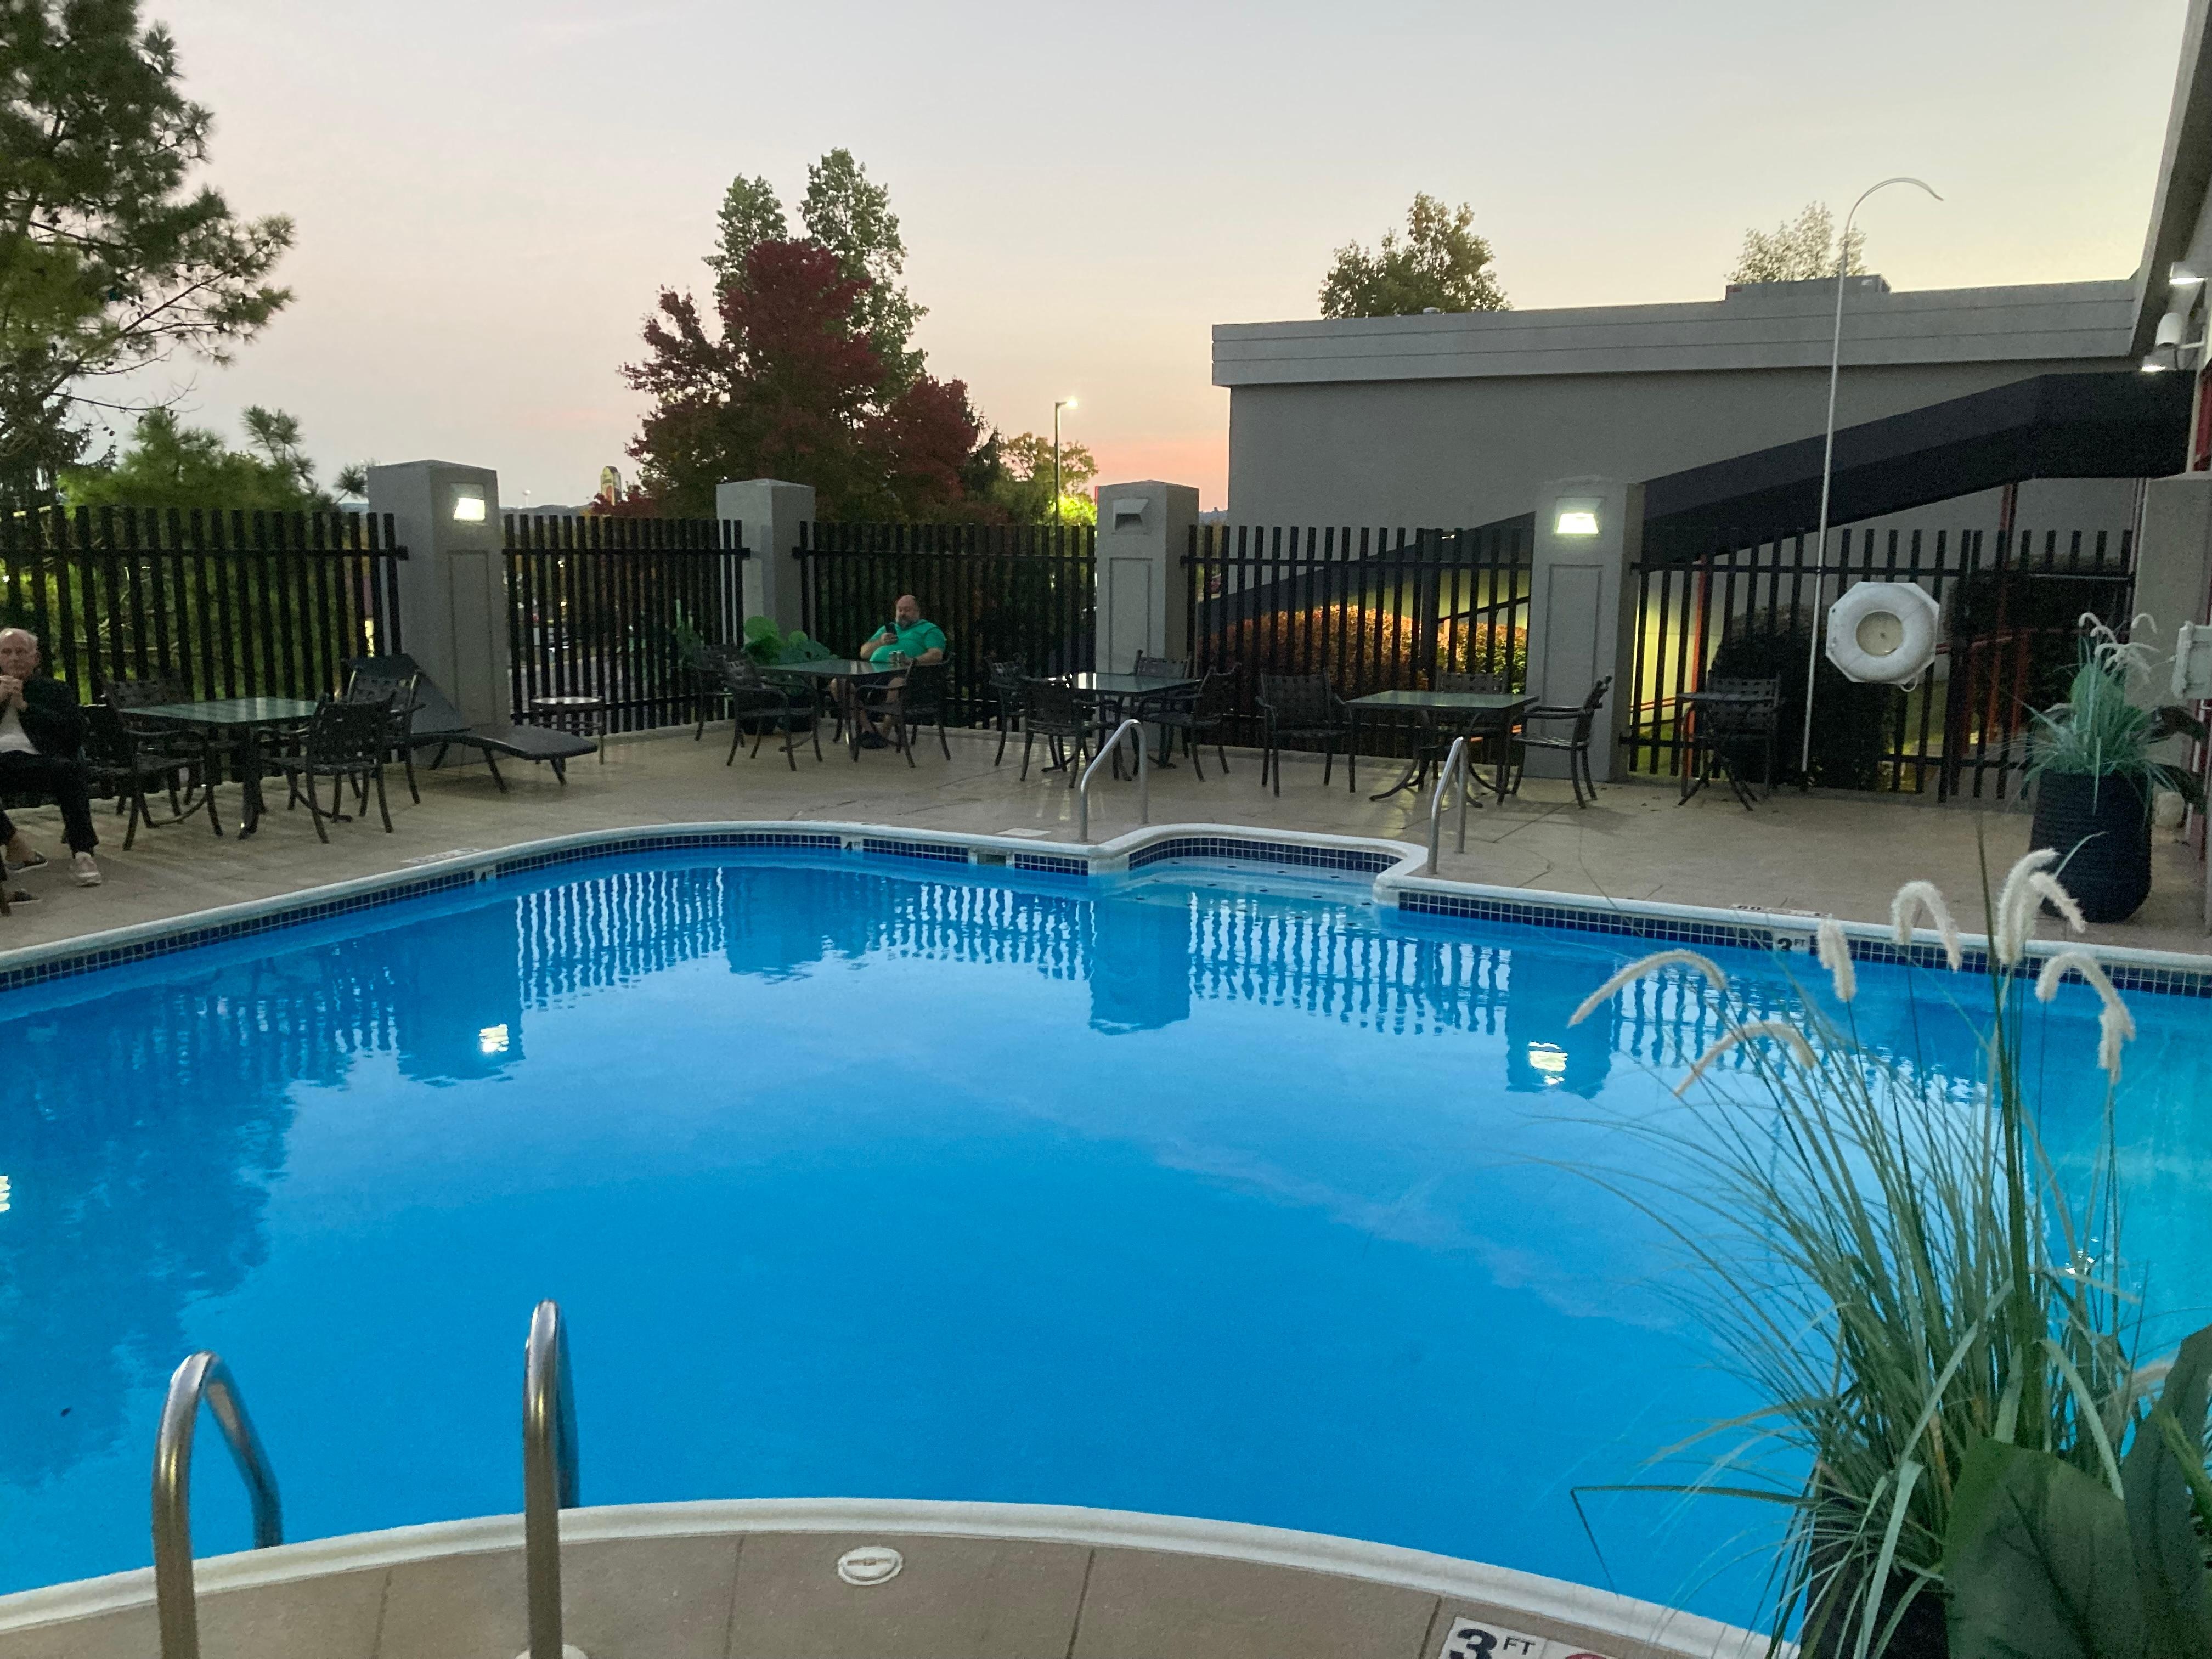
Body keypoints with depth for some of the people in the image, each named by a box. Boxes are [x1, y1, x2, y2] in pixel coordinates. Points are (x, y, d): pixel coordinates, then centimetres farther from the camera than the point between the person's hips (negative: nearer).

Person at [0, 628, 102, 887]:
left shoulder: (56, 690, 24)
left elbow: (74, 733, 8)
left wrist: (25, 706, 4)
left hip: (37, 760, -1)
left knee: (69, 769, -37)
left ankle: (81, 853, -34)